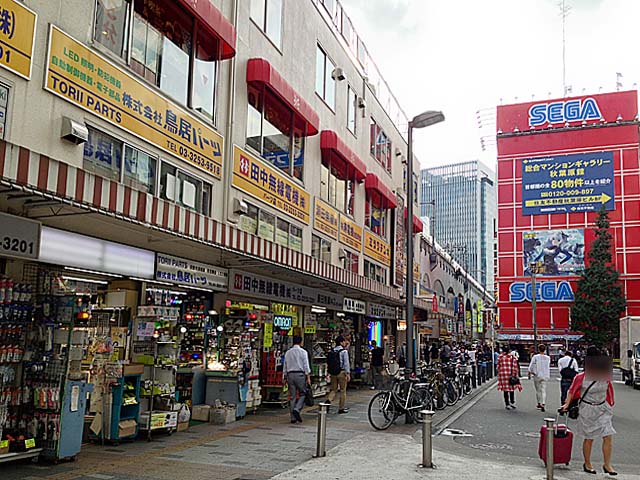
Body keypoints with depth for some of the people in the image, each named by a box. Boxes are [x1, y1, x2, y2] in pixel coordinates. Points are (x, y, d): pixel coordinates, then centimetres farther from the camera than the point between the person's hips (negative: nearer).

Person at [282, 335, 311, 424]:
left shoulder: (287, 352, 12)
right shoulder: (303, 352, -2)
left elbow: (285, 367, 15)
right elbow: (306, 366, -7)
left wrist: (285, 378, 21)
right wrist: (308, 377, -6)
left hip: (290, 374, 5)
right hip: (300, 374, -5)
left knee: (292, 396, 7)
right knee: (303, 393, 6)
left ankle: (293, 418, 7)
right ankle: (297, 409, -16)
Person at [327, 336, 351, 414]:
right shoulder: (344, 351, -8)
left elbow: (329, 362, 9)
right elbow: (346, 363, -12)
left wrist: (330, 372, 16)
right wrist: (348, 374, -9)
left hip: (333, 373, 5)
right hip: (341, 372, -5)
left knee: (333, 389, 12)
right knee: (343, 390, 6)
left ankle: (329, 401, -13)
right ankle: (341, 408, 12)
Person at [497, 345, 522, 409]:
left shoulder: (500, 357, 1)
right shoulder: (512, 356, -2)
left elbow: (498, 367, 4)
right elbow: (515, 367, -2)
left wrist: (499, 374, 15)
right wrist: (514, 374, 4)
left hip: (502, 374, 1)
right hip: (510, 375, -1)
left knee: (505, 390, 6)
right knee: (511, 389, 11)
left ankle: (507, 404, 8)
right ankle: (512, 403, 12)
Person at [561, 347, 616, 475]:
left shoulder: (606, 377, -3)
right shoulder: (581, 378, -13)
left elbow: (609, 391, 13)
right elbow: (572, 391, 0)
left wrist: (610, 406, 17)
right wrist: (567, 404, -3)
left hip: (603, 409, 3)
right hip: (588, 410, -3)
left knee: (608, 437, -3)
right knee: (589, 438, 6)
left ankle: (607, 465, 10)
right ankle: (587, 464, 22)